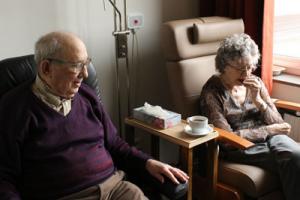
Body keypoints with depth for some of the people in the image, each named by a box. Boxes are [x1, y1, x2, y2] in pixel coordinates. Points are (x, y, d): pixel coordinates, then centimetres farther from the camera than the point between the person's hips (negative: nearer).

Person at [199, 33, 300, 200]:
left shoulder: (256, 83, 8)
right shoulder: (212, 92, -7)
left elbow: (278, 124, 6)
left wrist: (257, 100, -10)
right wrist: (268, 130, -11)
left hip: (270, 138, 5)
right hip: (239, 147, -5)